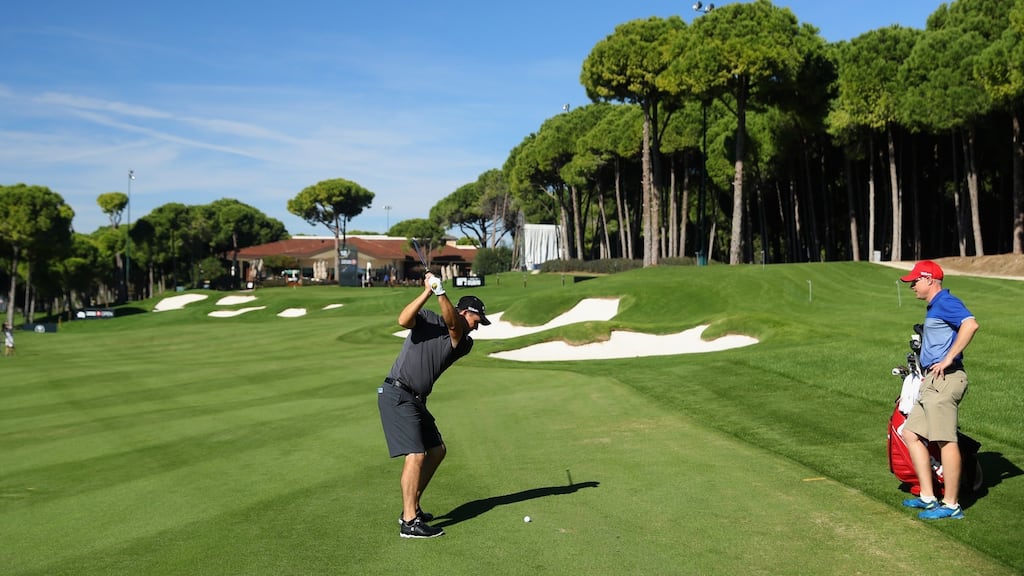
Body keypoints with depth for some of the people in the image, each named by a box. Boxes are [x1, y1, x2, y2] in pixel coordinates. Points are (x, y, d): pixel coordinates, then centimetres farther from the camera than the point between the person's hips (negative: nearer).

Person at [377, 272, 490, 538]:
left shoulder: (464, 343, 9)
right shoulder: (428, 319, -3)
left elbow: (452, 324, -13)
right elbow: (403, 320, -24)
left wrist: (441, 293, -28)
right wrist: (428, 292, -29)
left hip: (416, 400, 8)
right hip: (397, 395, -8)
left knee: (437, 450, 13)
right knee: (416, 455, -15)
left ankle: (411, 508, 23)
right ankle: (409, 522, -13)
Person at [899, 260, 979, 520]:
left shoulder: (945, 302, -11)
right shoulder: (934, 307, 21)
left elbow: (971, 324, -27)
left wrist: (948, 359, -25)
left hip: (944, 380, -11)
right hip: (932, 382, 11)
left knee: (946, 441, -7)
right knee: (911, 433, 12)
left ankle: (951, 505, -1)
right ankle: (928, 496, 16)